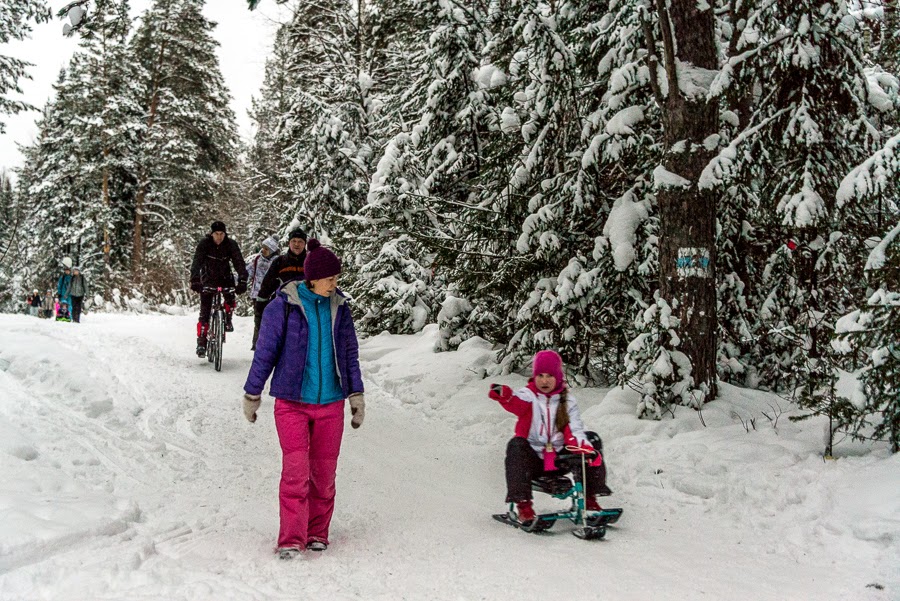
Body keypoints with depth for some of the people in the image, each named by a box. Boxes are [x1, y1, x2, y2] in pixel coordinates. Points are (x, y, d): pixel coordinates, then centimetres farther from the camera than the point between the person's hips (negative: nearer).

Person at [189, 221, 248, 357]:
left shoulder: (231, 244, -15)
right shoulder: (204, 244, -17)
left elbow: (239, 263, -22)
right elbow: (196, 262, -26)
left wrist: (242, 281, -36)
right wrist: (194, 281, -40)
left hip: (225, 277, 1)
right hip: (208, 279, -1)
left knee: (230, 298, -28)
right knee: (205, 311, -7)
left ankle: (227, 320, 1)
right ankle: (201, 343, -2)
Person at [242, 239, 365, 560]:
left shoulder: (339, 307, 6)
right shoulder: (283, 306, -6)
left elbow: (350, 353, 13)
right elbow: (265, 352, 0)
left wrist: (356, 394, 11)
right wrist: (252, 394, 5)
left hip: (330, 403, 3)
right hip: (292, 403, -3)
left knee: (323, 472, 6)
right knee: (296, 469, -11)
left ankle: (317, 532, 21)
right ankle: (291, 539, -2)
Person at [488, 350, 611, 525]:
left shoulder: (567, 400, 6)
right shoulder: (527, 395, -3)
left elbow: (574, 431, -4)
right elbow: (516, 403, -29)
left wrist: (585, 448, -26)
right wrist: (504, 395, -54)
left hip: (559, 458, 3)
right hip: (533, 457, -3)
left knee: (591, 441, -12)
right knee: (516, 446, -33)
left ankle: (589, 498, -6)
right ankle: (522, 503, -34)